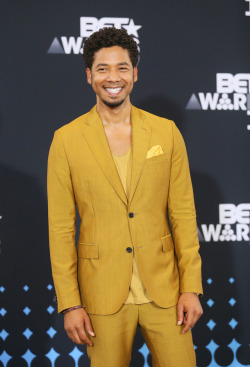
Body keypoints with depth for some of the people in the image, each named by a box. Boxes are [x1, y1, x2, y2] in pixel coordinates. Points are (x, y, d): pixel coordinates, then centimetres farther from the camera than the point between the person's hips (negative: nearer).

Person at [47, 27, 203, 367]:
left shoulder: (166, 132, 3)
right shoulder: (66, 139, -1)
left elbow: (183, 214, 4)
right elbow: (60, 228, -1)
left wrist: (191, 287, -1)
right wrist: (70, 303, -5)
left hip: (163, 288, 1)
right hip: (104, 293, -1)